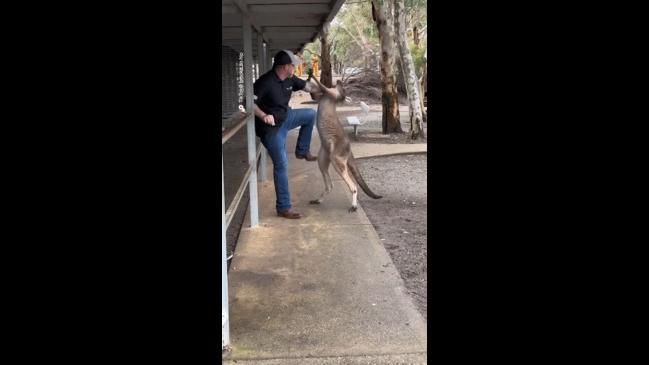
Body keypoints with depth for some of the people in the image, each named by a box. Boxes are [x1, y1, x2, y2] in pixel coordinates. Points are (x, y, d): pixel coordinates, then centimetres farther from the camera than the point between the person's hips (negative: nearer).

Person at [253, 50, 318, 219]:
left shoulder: (289, 79, -3)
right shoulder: (266, 82, -27)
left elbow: (305, 85, 14)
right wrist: (263, 116, -41)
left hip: (285, 117, 8)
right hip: (271, 128, -8)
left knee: (311, 114, 15)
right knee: (281, 165, -8)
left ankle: (302, 150, 26)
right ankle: (283, 208, 0)